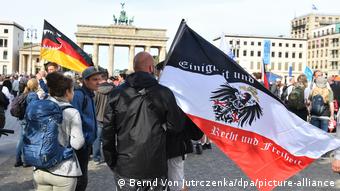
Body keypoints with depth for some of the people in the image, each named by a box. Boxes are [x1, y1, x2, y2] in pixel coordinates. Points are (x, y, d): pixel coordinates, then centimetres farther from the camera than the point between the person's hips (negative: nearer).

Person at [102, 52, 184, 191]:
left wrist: (111, 162, 10)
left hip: (125, 169, 2)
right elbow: (177, 126, -4)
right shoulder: (164, 93, -8)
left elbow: (107, 131, 0)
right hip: (155, 169, -1)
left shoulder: (117, 93, -2)